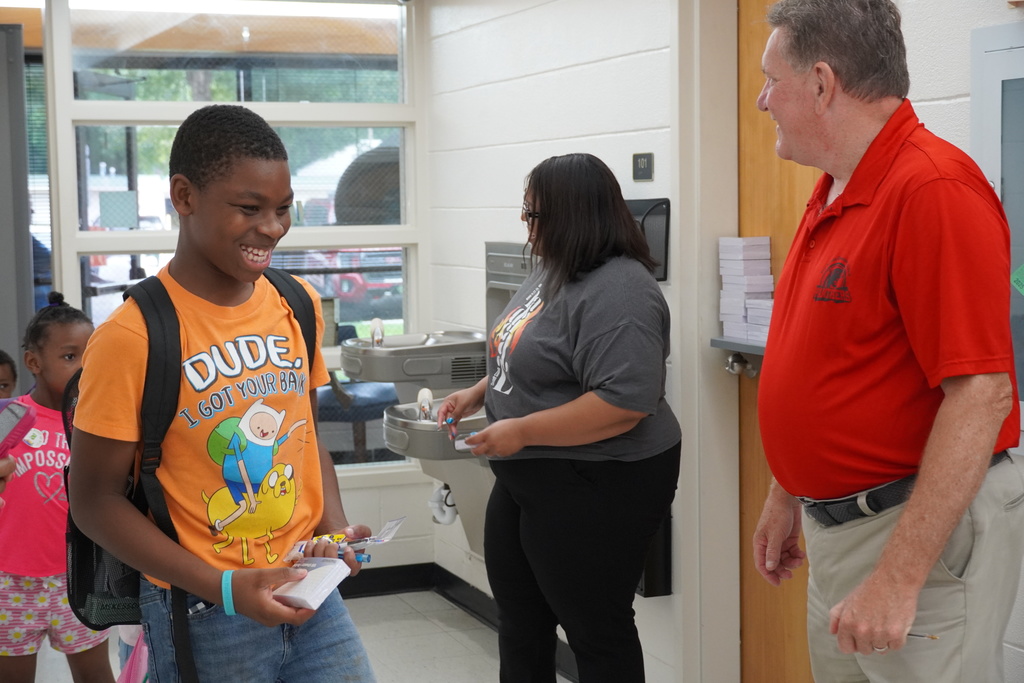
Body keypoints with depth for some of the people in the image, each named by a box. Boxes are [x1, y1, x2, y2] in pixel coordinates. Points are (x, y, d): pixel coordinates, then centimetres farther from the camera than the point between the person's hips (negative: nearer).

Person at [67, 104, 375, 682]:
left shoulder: (298, 305, 2)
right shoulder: (131, 340, -16)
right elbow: (96, 500, -11)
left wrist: (336, 526, -3)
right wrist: (224, 587, -18)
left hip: (308, 588, 5)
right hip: (202, 615, -5)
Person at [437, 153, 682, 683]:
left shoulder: (617, 291, -22)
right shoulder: (552, 271, 8)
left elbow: (623, 403, -29)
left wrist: (521, 431, -25)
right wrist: (478, 394, 7)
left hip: (594, 488, -10)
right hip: (526, 480, 10)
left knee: (596, 631, 5)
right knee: (519, 622, 20)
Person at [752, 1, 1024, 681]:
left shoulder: (933, 189, -21)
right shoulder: (832, 197, 10)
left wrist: (898, 579, -27)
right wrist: (787, 498, 20)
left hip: (926, 528, -9)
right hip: (834, 525, 9)